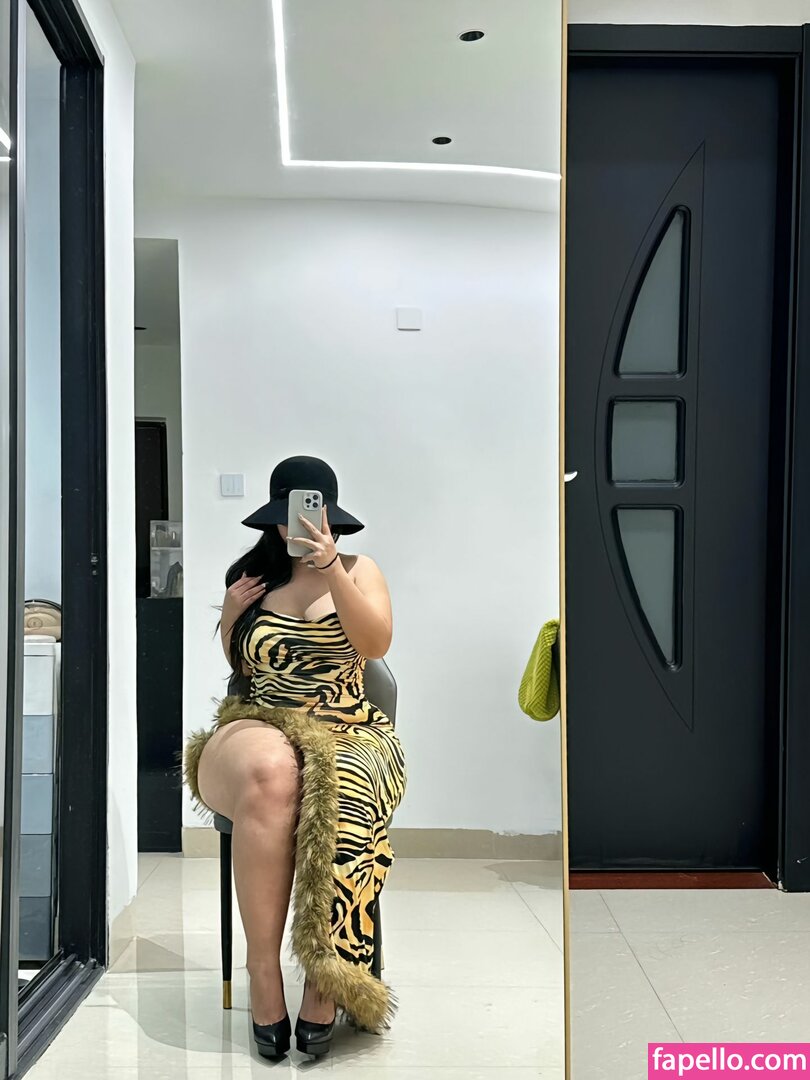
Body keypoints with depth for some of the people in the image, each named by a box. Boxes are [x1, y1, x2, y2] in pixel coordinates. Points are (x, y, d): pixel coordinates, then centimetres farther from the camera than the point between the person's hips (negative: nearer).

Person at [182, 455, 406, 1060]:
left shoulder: (359, 570, 10)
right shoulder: (252, 575, 15)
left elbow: (376, 644, -9)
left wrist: (331, 569, -18)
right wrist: (231, 617, 4)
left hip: (347, 736, -1)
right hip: (257, 730, 1)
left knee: (337, 793, -39)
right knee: (271, 773, -39)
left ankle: (325, 986, -28)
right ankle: (263, 975, -32)